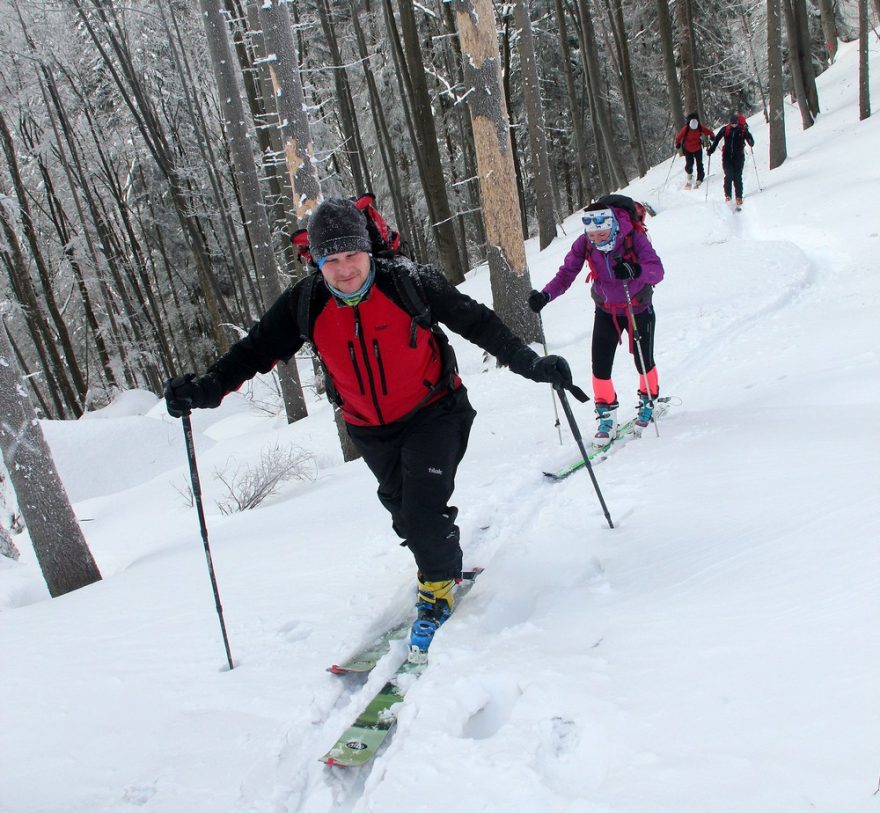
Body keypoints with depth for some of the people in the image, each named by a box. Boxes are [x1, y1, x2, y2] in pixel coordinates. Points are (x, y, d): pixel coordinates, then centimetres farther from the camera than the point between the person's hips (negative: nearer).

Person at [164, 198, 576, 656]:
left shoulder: (407, 282, -22)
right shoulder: (305, 304, -15)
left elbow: (476, 322, -14)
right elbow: (257, 349, -9)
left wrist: (528, 363, -17)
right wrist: (207, 388, -24)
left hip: (432, 413, -4)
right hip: (371, 430, 4)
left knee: (424, 511, -15)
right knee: (403, 510, 20)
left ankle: (438, 587, 13)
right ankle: (439, 565, 49)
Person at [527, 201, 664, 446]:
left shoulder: (634, 236, -28)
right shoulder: (583, 244, -20)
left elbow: (657, 270, -36)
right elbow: (566, 274, -18)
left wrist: (637, 270, -58)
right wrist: (545, 295, -36)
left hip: (639, 309, -2)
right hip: (606, 310, 2)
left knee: (643, 362, 4)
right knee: (600, 366, -7)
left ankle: (648, 400, 35)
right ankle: (607, 417, 10)